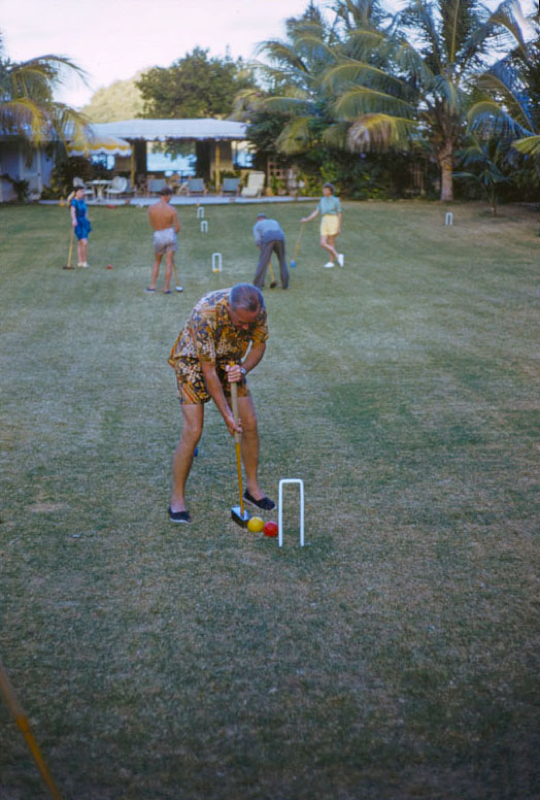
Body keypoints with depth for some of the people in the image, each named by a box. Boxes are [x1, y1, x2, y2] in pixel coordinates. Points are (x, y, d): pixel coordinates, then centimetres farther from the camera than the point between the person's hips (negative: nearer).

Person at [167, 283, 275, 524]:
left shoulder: (257, 310, -23)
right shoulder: (206, 314, -38)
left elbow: (259, 345, -5)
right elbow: (208, 371, -32)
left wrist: (243, 369, -26)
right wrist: (227, 415, -30)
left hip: (229, 362, 5)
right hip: (194, 361, -5)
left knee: (250, 424, 0)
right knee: (193, 431, -14)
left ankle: (253, 488, 18)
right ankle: (177, 501, -1)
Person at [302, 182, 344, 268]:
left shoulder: (336, 200, -4)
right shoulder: (322, 200, 11)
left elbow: (339, 214, -2)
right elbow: (316, 212, 11)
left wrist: (339, 228, -5)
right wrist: (307, 219, 0)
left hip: (333, 221, -6)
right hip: (324, 222, 6)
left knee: (331, 243, -2)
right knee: (323, 244, -5)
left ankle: (332, 261, 12)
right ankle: (338, 256, 8)